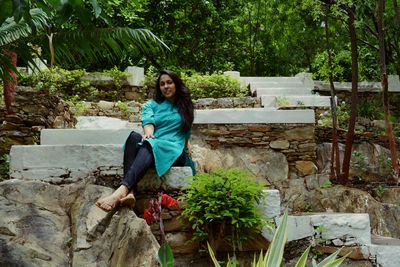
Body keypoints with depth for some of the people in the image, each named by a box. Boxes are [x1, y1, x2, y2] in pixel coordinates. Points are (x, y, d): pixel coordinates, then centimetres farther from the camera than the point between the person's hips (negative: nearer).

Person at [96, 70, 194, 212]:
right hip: (151, 145, 2)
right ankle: (130, 192, -54)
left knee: (150, 146, -39)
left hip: (174, 151, -2)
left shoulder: (184, 106, 23)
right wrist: (148, 133, -22)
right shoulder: (151, 105, 22)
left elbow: (187, 132, 27)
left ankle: (122, 190, -62)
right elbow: (148, 121, -1)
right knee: (134, 137, -35)